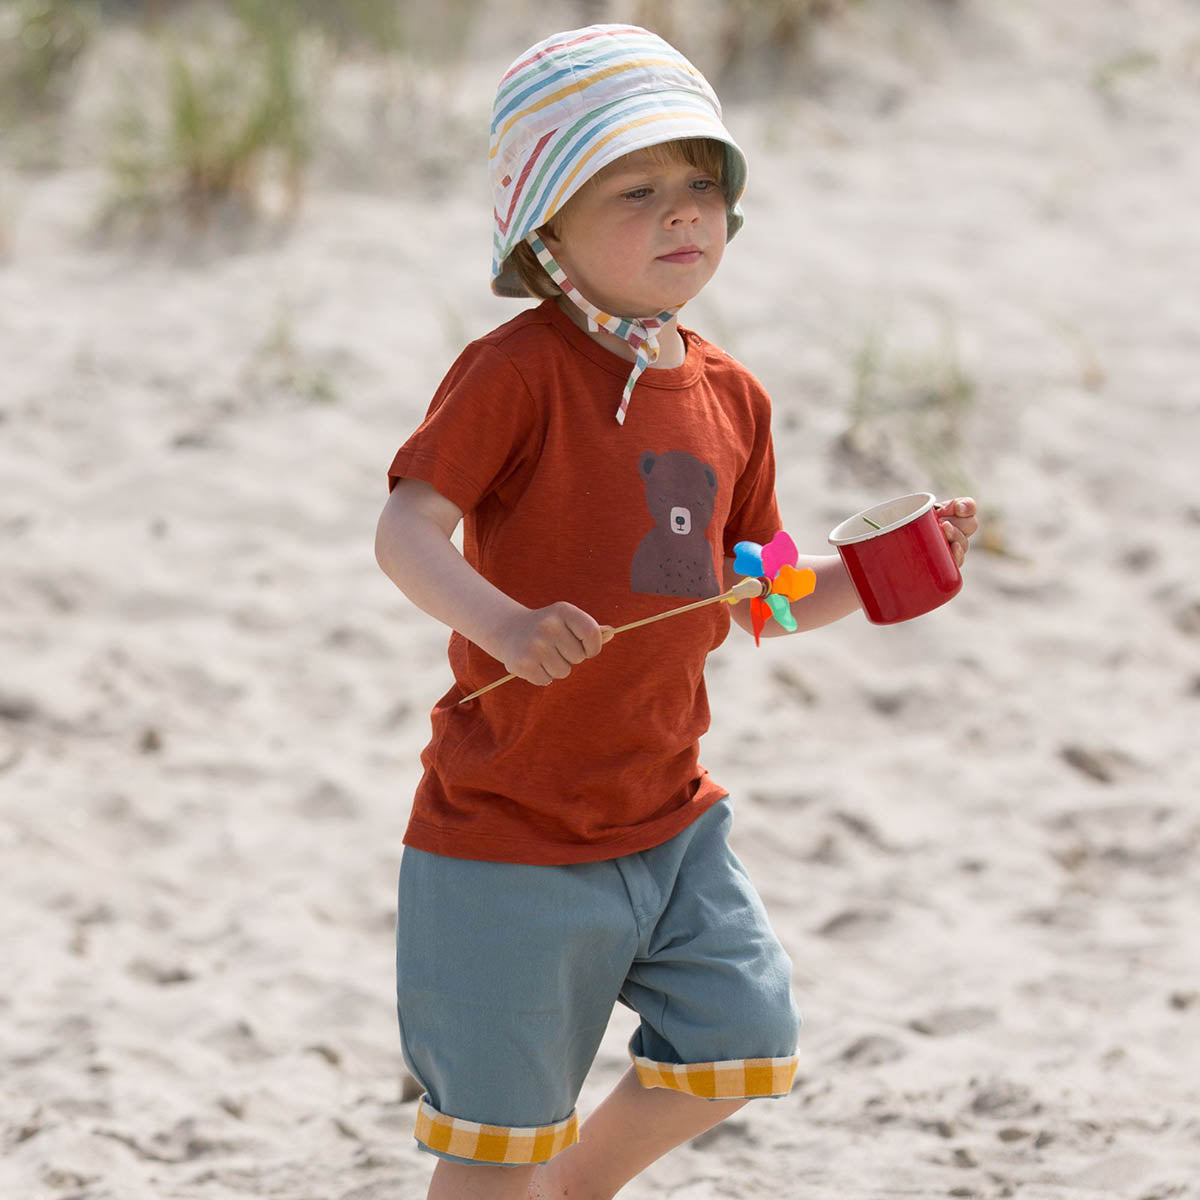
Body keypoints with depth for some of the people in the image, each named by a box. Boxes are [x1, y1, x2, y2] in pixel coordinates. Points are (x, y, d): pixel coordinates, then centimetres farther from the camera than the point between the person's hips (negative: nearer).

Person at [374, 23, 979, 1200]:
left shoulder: (728, 397, 6)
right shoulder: (518, 372, -16)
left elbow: (750, 599, 14)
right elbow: (406, 529, -25)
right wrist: (502, 622, -43)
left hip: (669, 817, 6)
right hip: (510, 835, -6)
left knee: (742, 1036, 8)